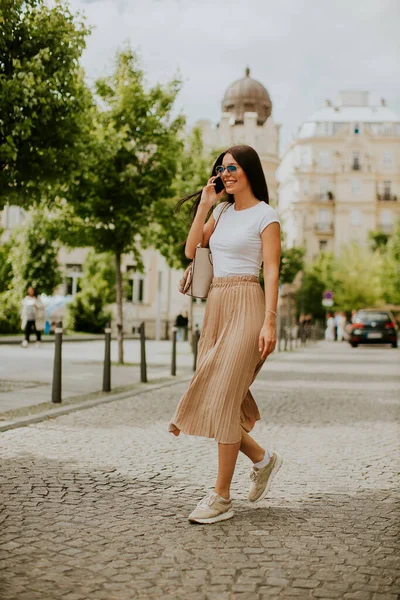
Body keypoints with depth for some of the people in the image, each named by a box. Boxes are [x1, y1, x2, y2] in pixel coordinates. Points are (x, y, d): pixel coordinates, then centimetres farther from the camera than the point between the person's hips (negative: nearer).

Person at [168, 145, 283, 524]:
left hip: (245, 305, -7)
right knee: (210, 396, 5)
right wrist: (204, 205, 5)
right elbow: (191, 250, 10)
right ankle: (262, 459, 24)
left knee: (224, 396, -11)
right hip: (216, 304, 7)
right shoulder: (222, 211, 17)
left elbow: (272, 271, -9)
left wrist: (269, 322, -17)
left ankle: (221, 497, -4)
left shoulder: (265, 215, -3)